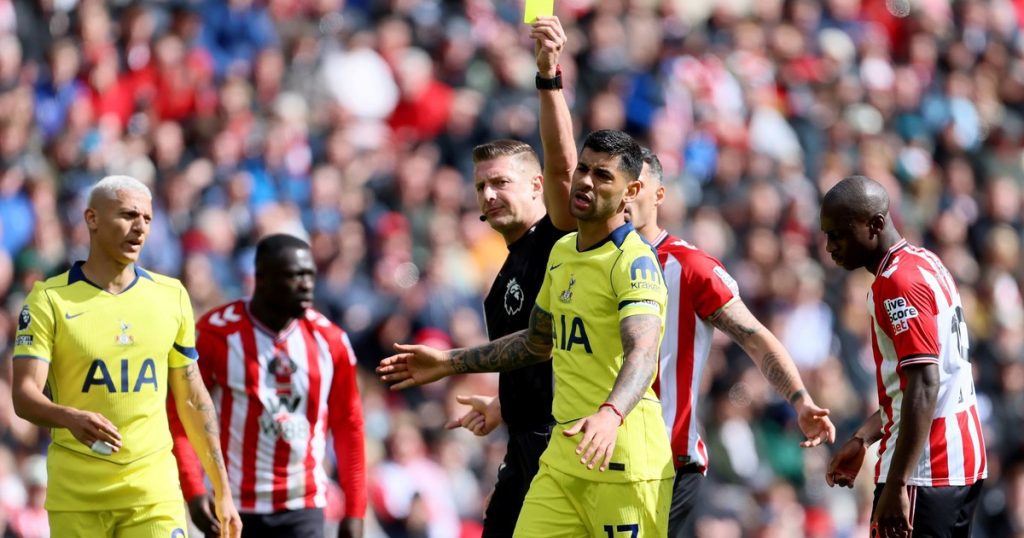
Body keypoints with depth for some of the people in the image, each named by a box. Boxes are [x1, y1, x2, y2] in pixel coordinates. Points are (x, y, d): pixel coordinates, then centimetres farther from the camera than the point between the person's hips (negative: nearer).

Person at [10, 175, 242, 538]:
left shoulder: (171, 296, 9)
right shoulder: (50, 300, -2)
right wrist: (70, 417, -33)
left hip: (154, 491, 2)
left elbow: (192, 399, 14)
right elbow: (24, 396, -11)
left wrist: (223, 492, 12)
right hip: (76, 493, -2)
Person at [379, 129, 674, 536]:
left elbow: (642, 354, -29)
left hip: (622, 457, -8)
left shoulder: (633, 262, -13)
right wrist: (450, 363, 30)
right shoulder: (562, 252, 14)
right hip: (563, 454, 8)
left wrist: (610, 415, -47)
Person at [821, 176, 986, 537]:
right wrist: (863, 438, 21)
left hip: (923, 470, -10)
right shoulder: (927, 264, 15)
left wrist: (896, 485, -26)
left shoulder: (899, 283, -15)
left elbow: (925, 387, -23)